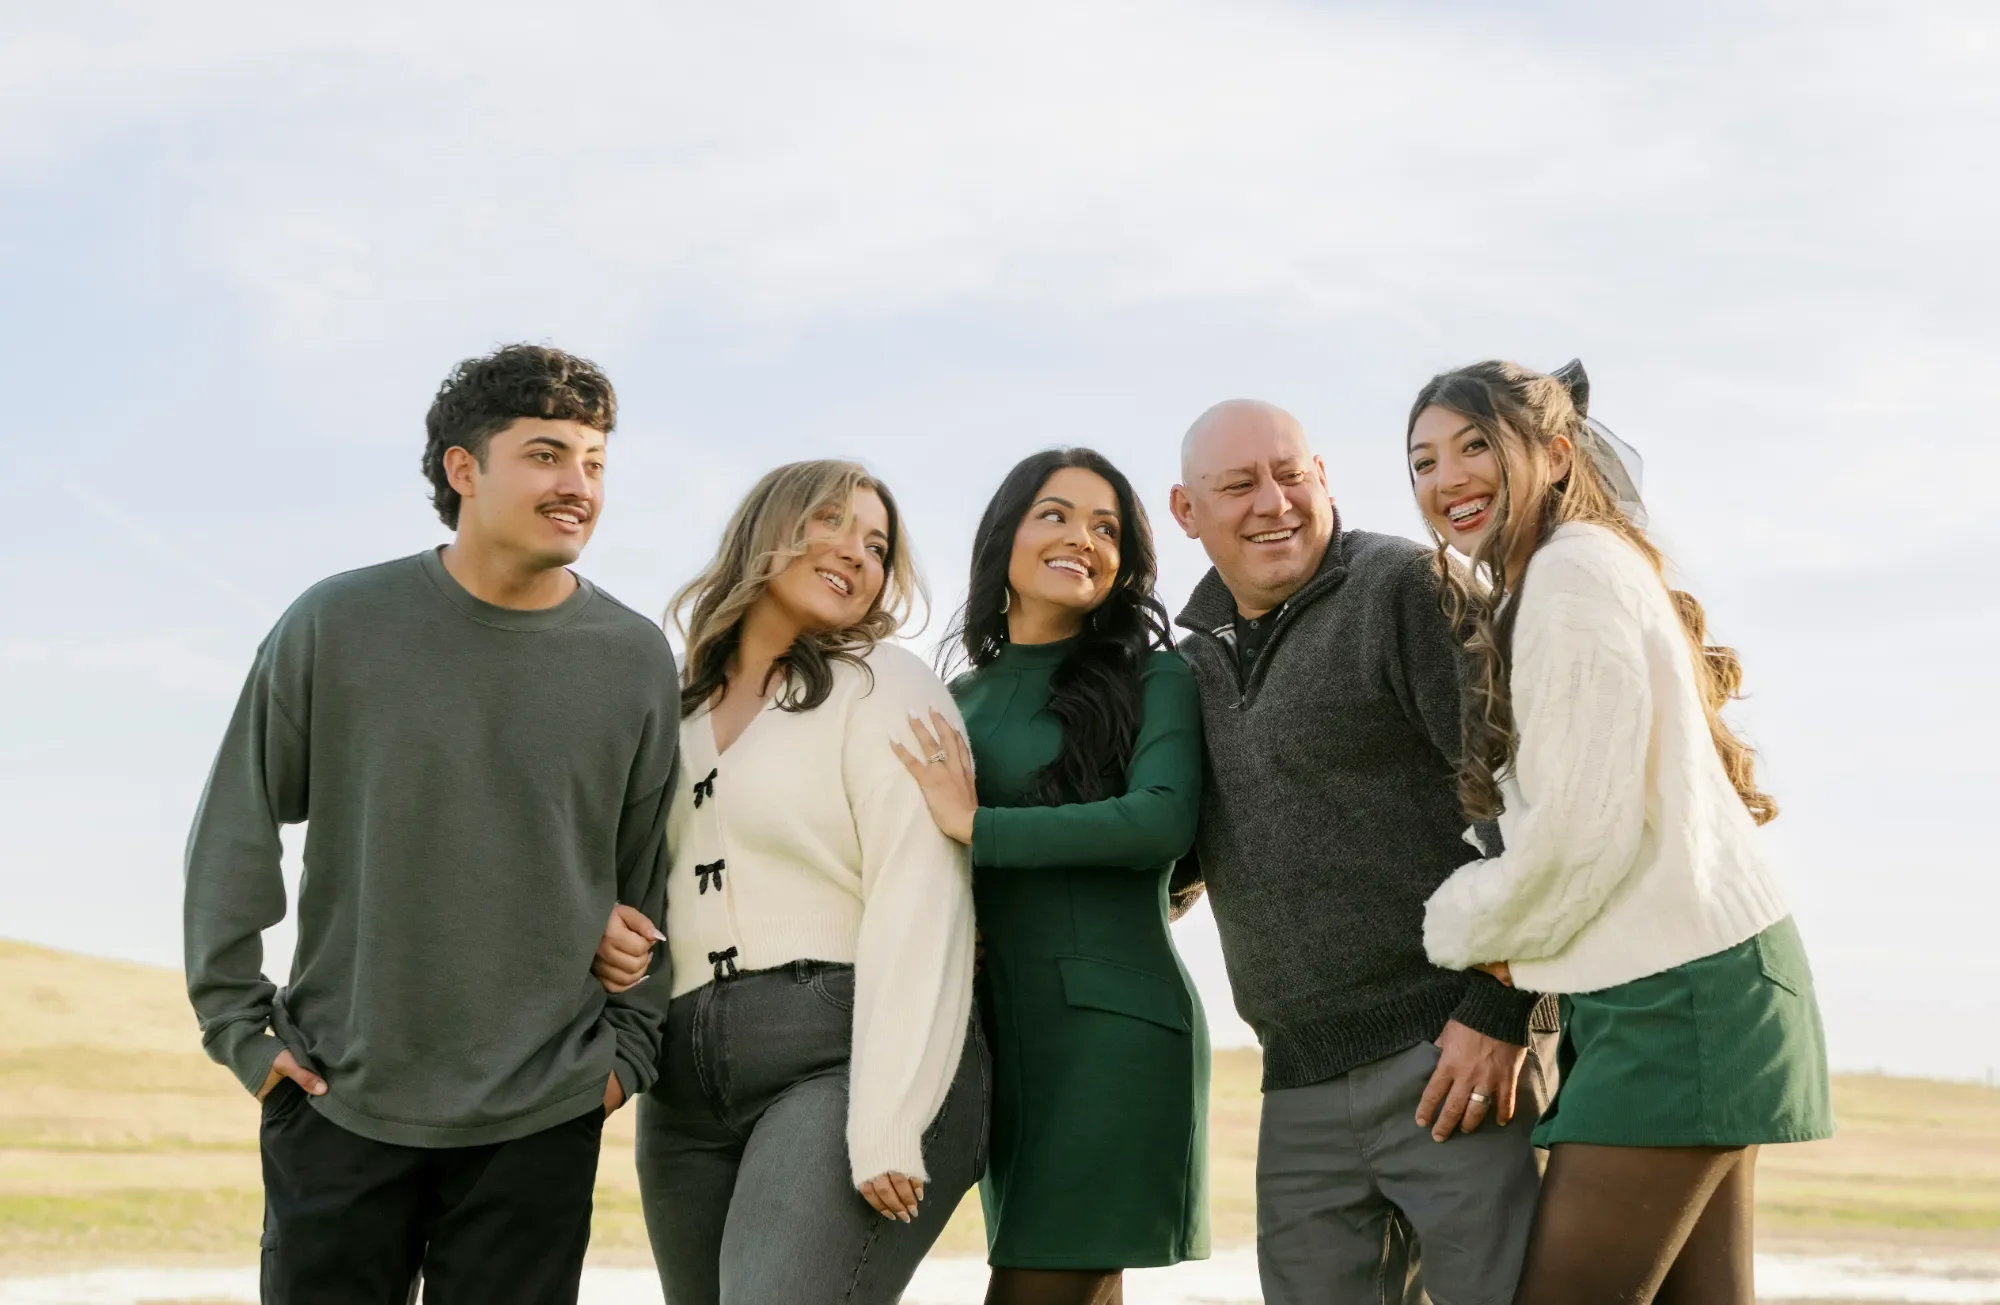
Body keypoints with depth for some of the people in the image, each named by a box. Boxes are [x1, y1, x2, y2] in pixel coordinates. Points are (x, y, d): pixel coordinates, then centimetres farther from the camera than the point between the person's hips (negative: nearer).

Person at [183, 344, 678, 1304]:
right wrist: (236, 1022, 0)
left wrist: (631, 1045, 5)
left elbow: (655, 878, 9)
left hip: (542, 1117, 1)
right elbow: (236, 833, 3)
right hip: (338, 1101, 0)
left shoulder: (635, 659, 0)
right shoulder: (336, 626, -4)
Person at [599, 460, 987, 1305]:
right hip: (686, 1084, 6)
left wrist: (888, 1129, -20)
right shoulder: (677, 711, 17)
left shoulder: (886, 689, 0)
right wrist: (600, 935, -1)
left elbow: (919, 912, -10)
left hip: (848, 1057, -6)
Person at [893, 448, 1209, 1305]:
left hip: (1111, 1023, -5)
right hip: (1000, 1030, 5)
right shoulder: (960, 702, 14)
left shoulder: (1153, 677, 0)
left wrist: (977, 828, -13)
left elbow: (1162, 821, -16)